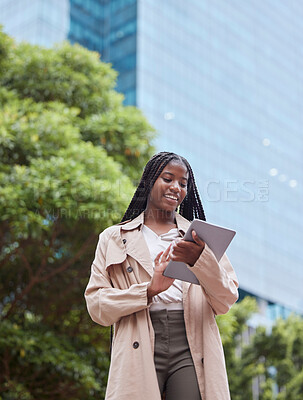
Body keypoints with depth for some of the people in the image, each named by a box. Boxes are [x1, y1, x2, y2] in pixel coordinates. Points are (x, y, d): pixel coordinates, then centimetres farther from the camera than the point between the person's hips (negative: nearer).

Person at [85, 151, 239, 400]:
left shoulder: (199, 237, 18)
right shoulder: (114, 238, 15)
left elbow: (226, 302, 7)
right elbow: (96, 305, 3)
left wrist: (201, 260, -11)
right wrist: (149, 290, -12)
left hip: (191, 349, 1)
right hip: (140, 350, -1)